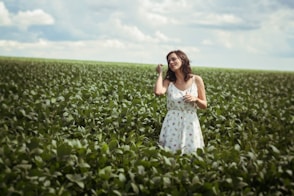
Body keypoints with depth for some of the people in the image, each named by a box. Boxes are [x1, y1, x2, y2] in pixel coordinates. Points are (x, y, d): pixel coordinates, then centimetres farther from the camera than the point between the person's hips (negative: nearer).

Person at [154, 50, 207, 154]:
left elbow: (204, 105, 7)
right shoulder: (168, 81, 1)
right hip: (172, 124, 0)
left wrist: (195, 99, -14)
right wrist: (160, 73, -7)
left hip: (190, 124, 0)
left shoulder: (196, 80, 0)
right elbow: (158, 92, -22)